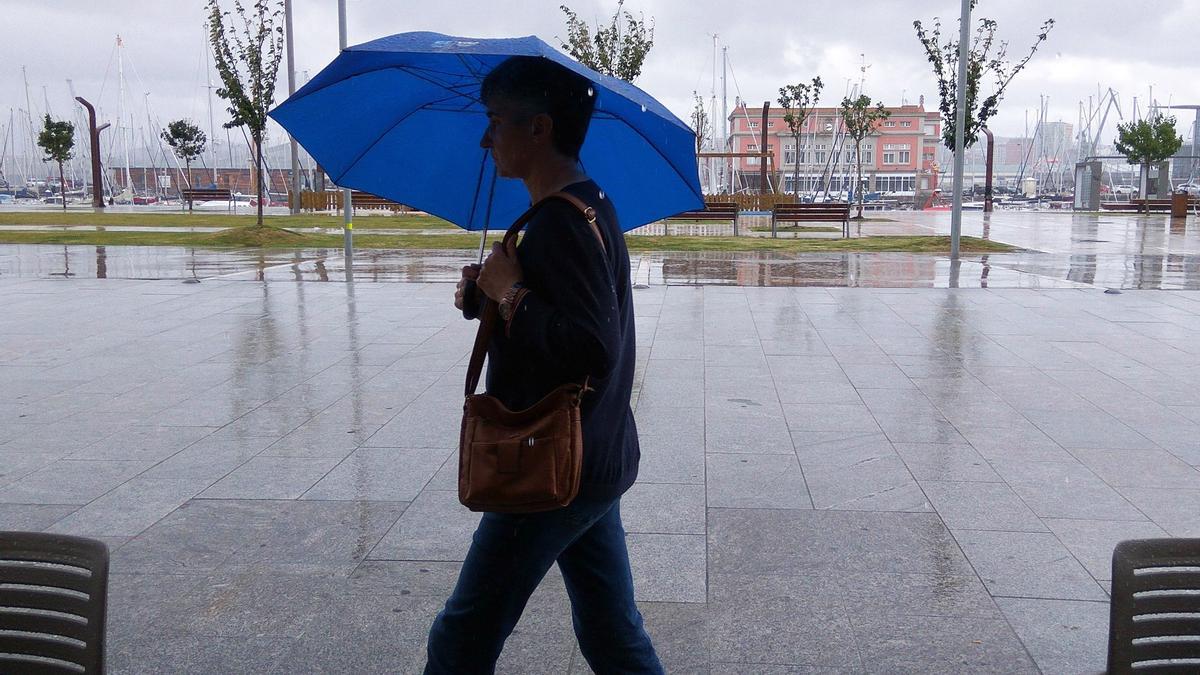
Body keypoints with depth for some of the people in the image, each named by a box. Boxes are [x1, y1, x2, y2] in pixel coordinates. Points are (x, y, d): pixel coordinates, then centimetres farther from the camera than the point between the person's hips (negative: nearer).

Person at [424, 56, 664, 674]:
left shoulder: (561, 220, -20)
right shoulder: (590, 203, 11)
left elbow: (594, 352, -29)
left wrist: (511, 293, -18)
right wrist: (488, 293, 2)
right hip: (596, 462, 10)